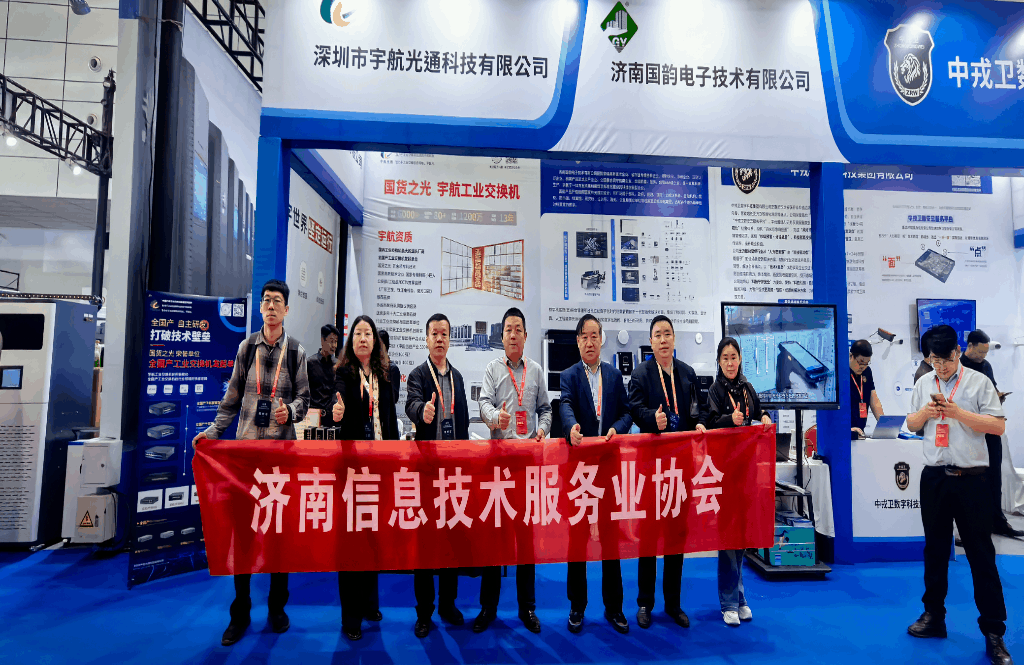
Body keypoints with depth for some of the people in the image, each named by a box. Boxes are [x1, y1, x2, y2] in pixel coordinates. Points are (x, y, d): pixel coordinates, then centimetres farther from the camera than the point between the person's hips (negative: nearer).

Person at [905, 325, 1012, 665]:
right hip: (934, 477, 4)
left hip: (970, 480, -4)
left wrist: (958, 412, -18)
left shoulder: (979, 382, -2)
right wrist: (924, 413, -5)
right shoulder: (924, 383, 10)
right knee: (935, 549, 13)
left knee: (981, 554, 1)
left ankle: (994, 633, 12)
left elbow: (999, 426, -8)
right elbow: (910, 424, 15)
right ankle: (933, 616, 26)